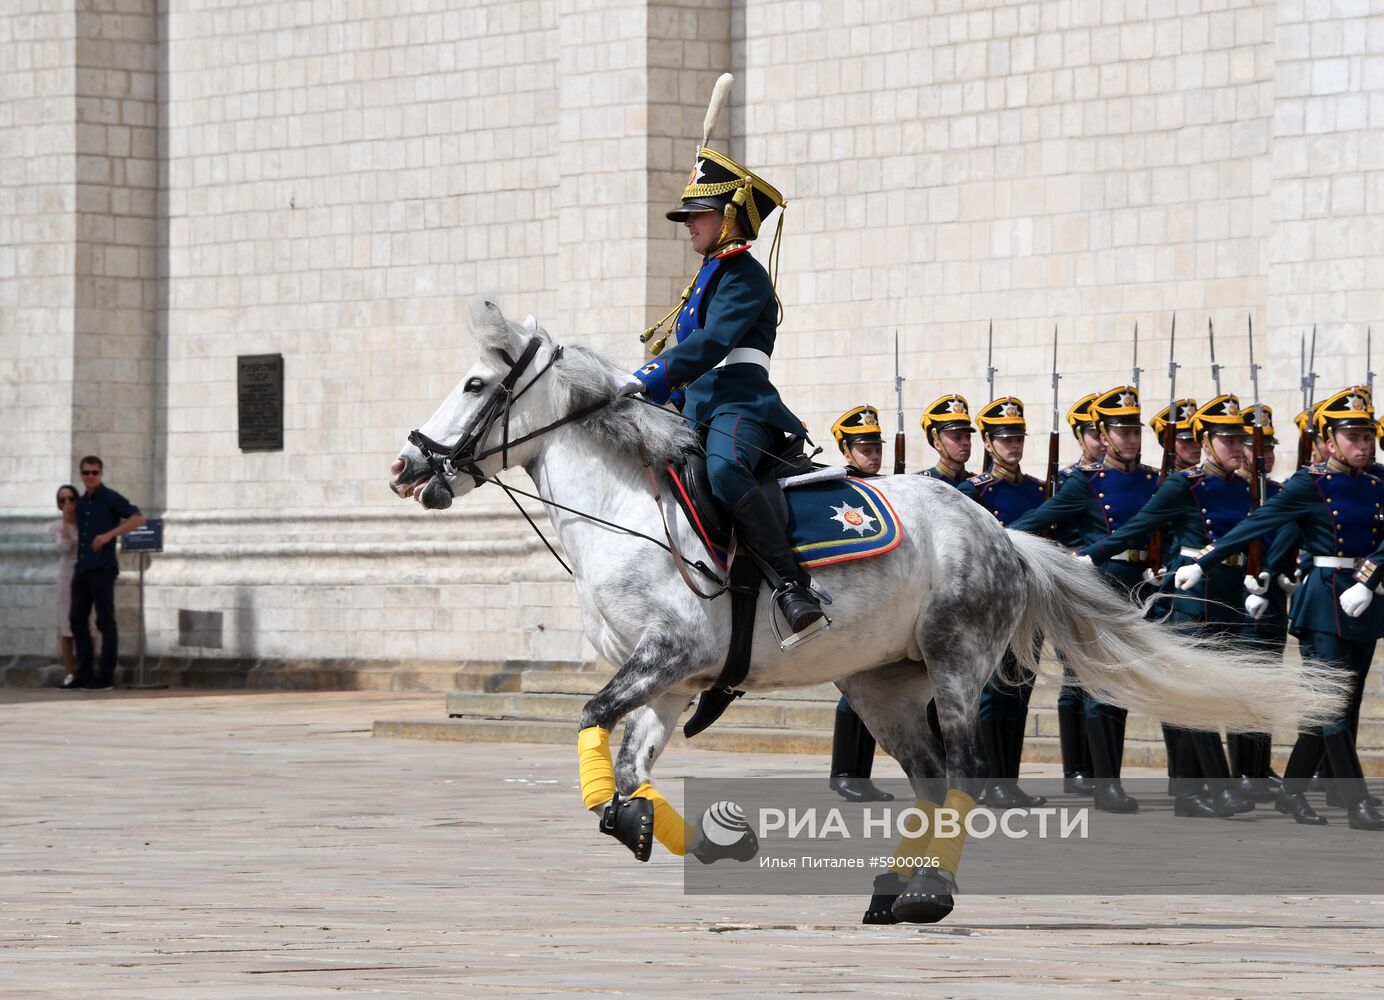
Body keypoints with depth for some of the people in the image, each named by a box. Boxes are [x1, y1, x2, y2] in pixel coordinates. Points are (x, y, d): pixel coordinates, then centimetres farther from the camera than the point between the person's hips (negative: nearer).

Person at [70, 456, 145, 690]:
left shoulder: (111, 499, -2)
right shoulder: (81, 503, 19)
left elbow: (138, 518, -14)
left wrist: (109, 535, -22)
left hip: (102, 567, -7)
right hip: (82, 568, 7)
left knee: (105, 622, -6)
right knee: (78, 620, 3)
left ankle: (106, 677, -6)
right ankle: (84, 674, 7)